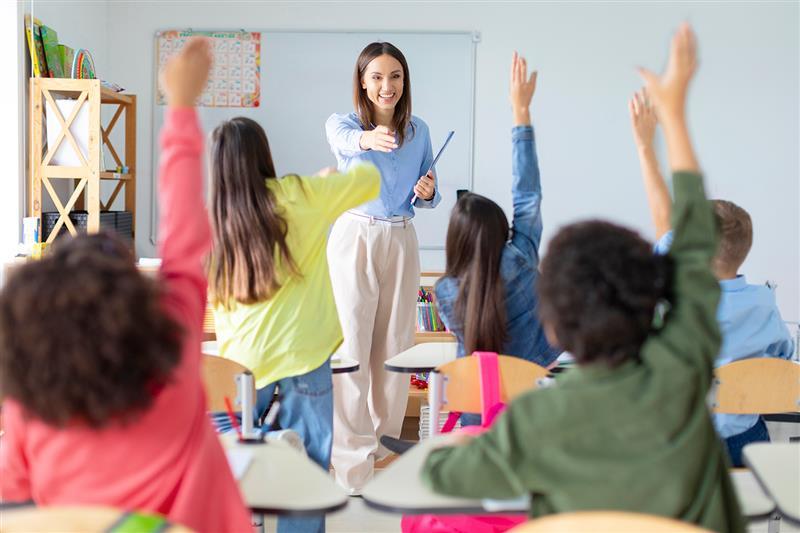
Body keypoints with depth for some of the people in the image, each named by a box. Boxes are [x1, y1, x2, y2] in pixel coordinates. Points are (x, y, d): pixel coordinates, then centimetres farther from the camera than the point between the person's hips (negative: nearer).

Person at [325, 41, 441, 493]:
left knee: (396, 348, 8)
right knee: (351, 349, -5)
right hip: (355, 239, -4)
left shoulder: (419, 131, 8)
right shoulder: (342, 124, -4)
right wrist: (367, 139, -53)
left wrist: (428, 193, -9)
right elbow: (346, 141, -30)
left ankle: (386, 448, 22)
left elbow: (428, 195, 15)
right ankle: (353, 462, 1)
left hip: (402, 243, 4)